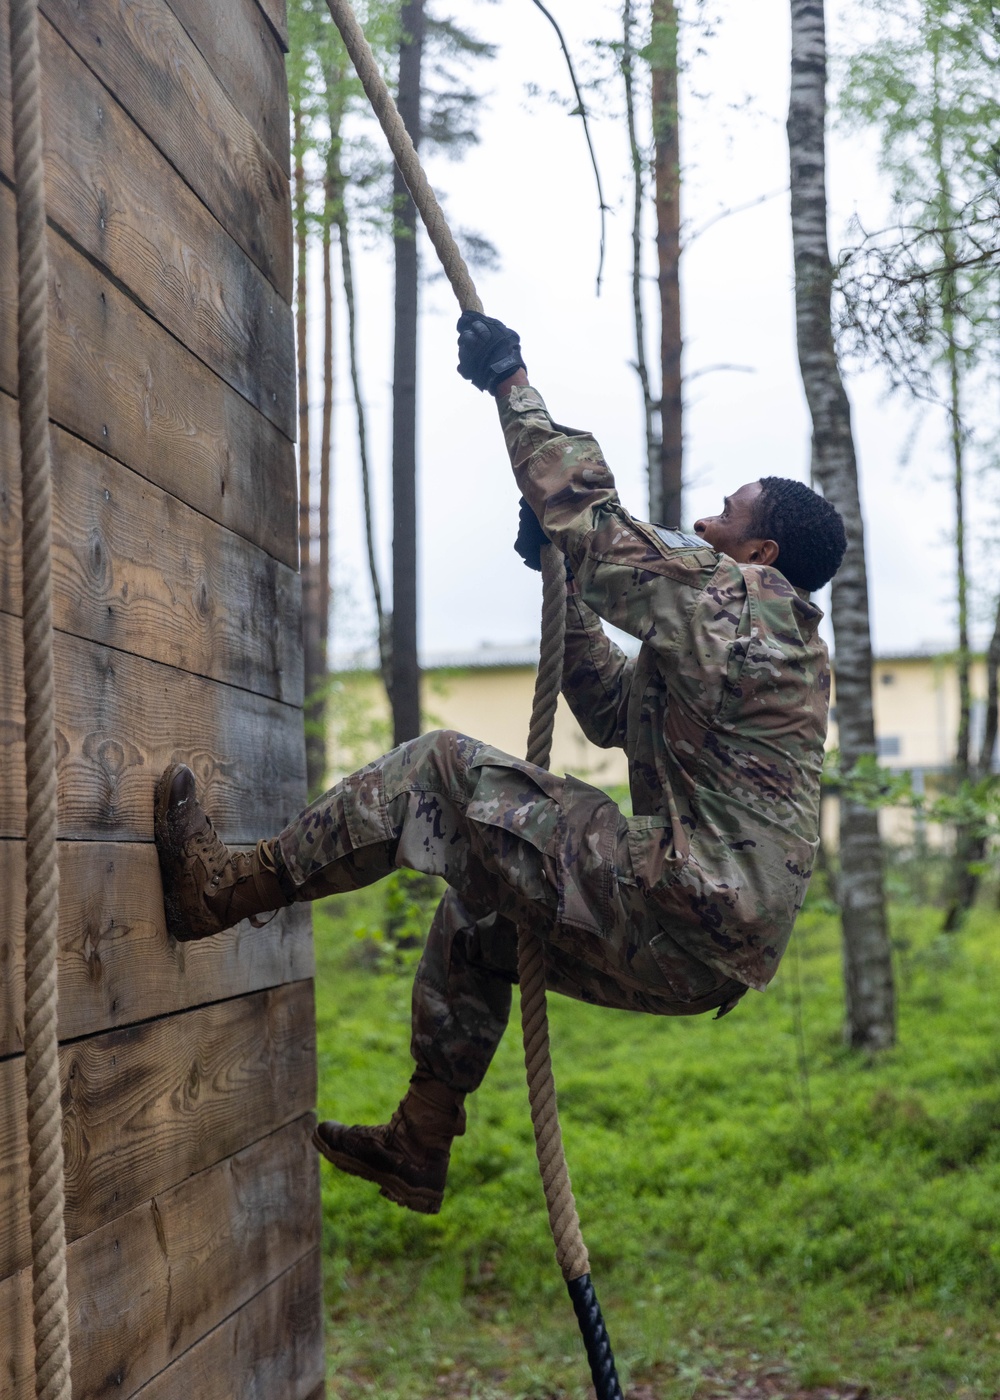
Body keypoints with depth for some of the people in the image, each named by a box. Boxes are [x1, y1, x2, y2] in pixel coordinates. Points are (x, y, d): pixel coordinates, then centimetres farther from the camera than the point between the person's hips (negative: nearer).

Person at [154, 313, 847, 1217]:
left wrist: (513, 382, -2)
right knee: (474, 912, 26)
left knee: (442, 771, -10)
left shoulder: (744, 598, -7)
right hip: (704, 948, 10)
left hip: (691, 913, -10)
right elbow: (614, 709, 30)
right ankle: (418, 1147, 29)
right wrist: (562, 585, 24)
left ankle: (230, 886, -7)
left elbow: (590, 514, -12)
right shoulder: (764, 636, 24)